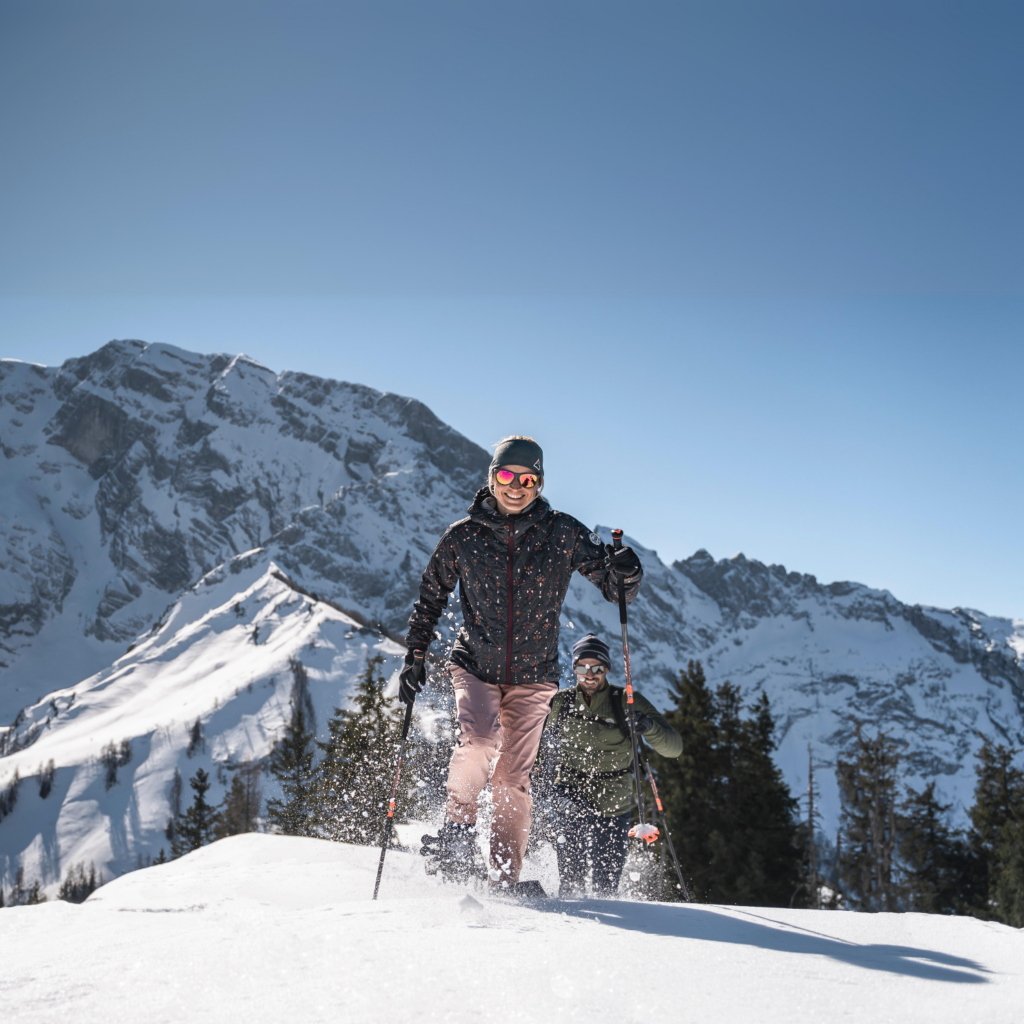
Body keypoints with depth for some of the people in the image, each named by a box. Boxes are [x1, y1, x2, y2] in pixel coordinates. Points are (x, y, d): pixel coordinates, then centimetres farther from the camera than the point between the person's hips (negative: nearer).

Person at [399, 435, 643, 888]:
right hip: (475, 664, 0)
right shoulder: (462, 536, -2)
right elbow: (431, 597, 11)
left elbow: (615, 588, -2)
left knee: (513, 779, 1)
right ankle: (458, 825, -3)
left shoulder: (563, 534, -4)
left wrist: (626, 574, -25)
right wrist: (415, 656, 7)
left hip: (533, 676, 0)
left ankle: (506, 878, 13)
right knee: (479, 739, -27)